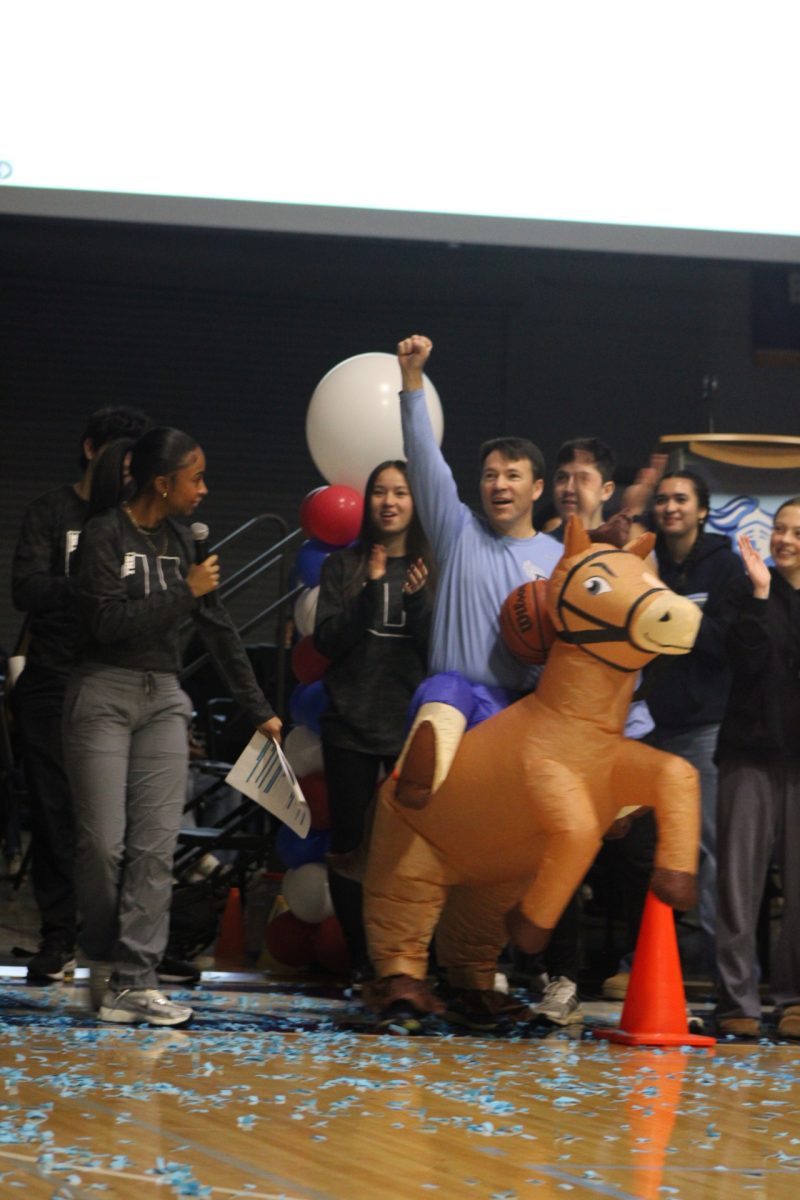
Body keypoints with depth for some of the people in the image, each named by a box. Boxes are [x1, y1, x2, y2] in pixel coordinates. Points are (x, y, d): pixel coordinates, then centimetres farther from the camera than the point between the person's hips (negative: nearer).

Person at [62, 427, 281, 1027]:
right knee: (104, 842, -7)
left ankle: (135, 980, -7)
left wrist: (259, 708, 20)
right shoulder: (106, 534, -7)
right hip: (104, 693, -5)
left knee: (157, 843, -5)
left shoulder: (181, 541, 11)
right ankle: (106, 961, 11)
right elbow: (107, 621, -17)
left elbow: (220, 629, 17)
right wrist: (184, 593, -14)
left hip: (163, 698, 5)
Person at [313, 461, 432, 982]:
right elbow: (327, 641, -2)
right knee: (349, 841, 2)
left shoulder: (433, 568, 5)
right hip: (351, 723, 1)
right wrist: (370, 591, -13)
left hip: (414, 724, -1)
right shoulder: (343, 566, 8)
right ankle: (360, 958, 9)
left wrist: (419, 601, -17)